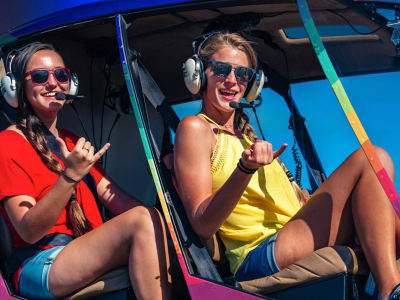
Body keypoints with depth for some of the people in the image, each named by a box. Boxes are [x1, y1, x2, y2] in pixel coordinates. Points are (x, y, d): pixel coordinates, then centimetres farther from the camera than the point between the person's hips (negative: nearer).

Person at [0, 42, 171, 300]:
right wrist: (70, 177, -25)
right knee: (143, 219, -25)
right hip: (40, 264, -7)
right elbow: (28, 231, -12)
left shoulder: (72, 142, 23)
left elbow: (113, 197, 11)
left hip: (89, 254, 8)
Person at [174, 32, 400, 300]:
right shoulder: (195, 128, 2)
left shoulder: (246, 134, 27)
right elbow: (202, 225, -11)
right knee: (369, 160, -16)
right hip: (260, 256, -8)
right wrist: (245, 169, -23)